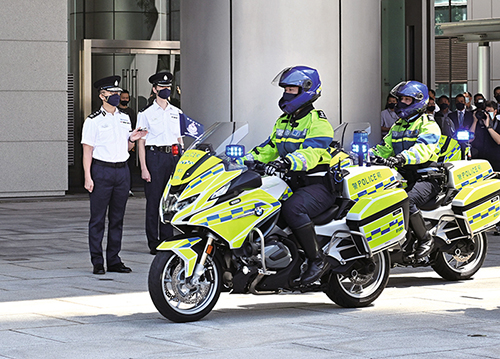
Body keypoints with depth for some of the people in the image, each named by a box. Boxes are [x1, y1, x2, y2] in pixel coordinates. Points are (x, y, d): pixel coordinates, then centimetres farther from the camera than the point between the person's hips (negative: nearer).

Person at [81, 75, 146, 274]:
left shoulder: (125, 118, 14)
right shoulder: (93, 120, -3)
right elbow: (87, 150, -5)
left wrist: (132, 139, -1)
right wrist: (88, 177, -12)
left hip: (122, 170, 5)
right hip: (101, 171, -5)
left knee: (117, 218, 7)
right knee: (98, 219, -2)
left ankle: (114, 260, 13)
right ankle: (97, 262, 2)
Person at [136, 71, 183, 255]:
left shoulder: (176, 112, 13)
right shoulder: (146, 113, -1)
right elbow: (141, 142, -3)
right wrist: (143, 168, -10)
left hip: (172, 156, 4)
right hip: (154, 156, -4)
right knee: (153, 200, -3)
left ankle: (168, 240, 13)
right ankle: (154, 243, 3)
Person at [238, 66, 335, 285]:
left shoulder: (318, 122, -9)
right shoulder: (283, 121, 19)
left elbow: (311, 152, -26)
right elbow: (269, 148, 22)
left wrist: (286, 162, -44)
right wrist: (242, 161, 6)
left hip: (319, 185, -9)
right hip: (294, 183, 9)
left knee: (292, 208, -36)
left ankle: (317, 260, -27)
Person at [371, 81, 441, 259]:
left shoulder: (429, 125, -4)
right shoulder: (398, 126, 23)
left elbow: (424, 148, -23)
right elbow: (385, 148, 23)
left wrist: (402, 158, -42)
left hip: (425, 178, -8)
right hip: (402, 177, 8)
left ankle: (425, 238, -19)